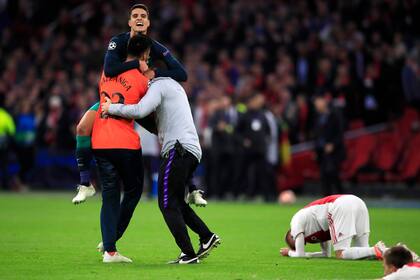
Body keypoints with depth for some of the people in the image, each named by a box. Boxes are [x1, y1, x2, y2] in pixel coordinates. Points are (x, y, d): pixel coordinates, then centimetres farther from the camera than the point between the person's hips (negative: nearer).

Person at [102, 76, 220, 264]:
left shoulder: (159, 85, -2)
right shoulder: (175, 87, 28)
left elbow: (139, 111, -18)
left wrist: (112, 108, -6)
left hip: (178, 149, -9)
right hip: (193, 151, 9)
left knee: (167, 204, -6)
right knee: (176, 202, 18)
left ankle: (188, 254, -10)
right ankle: (207, 237, 11)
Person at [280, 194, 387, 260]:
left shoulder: (296, 221, 20)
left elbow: (300, 255, 16)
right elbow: (326, 253, 41)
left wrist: (289, 252, 36)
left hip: (341, 207, -8)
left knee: (341, 254, -6)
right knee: (362, 250, 12)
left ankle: (376, 250, -27)